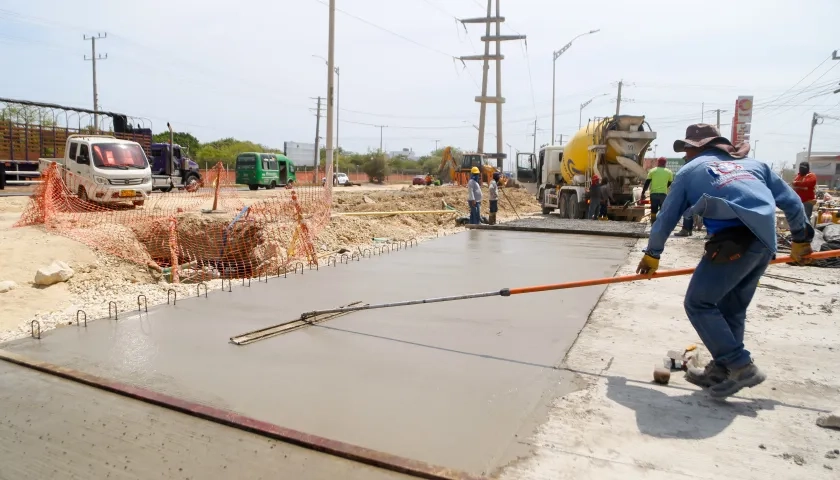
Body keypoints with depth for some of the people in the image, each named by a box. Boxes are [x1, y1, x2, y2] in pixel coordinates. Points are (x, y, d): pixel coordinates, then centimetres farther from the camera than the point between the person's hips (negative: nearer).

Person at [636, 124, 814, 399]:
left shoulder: (690, 170, 13)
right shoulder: (753, 164, 25)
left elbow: (667, 217, 15)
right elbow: (791, 201, 26)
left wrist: (652, 255, 27)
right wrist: (801, 239, 40)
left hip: (734, 241, -7)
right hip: (764, 243, 7)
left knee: (698, 303, 2)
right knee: (732, 308, 17)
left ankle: (742, 367, 0)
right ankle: (721, 370, 22)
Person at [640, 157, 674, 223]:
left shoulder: (652, 171, 4)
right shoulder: (669, 172, 6)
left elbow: (647, 183, 2)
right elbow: (669, 184, 14)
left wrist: (643, 193, 6)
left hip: (653, 193, 1)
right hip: (663, 194, -1)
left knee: (653, 211, 7)